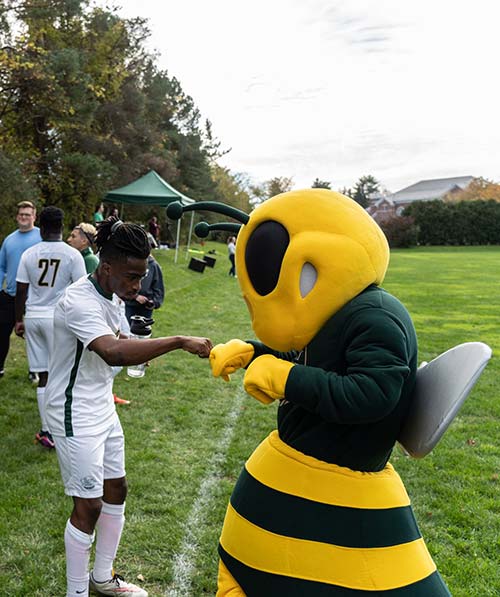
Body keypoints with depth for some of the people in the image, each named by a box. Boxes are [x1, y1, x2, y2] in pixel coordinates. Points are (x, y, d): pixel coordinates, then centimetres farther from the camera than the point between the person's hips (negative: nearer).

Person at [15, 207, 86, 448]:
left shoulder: (29, 254, 2)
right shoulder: (72, 255, -6)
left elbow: (21, 291, 6)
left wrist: (19, 320, 16)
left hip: (33, 317, 3)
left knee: (43, 376, 7)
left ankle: (47, 431, 12)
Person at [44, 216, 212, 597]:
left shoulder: (111, 295, 3)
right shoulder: (80, 302, -27)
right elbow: (114, 352, -45)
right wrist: (179, 342, -49)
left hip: (102, 408, 9)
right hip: (75, 415, -9)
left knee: (115, 489, 16)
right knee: (89, 505, -2)